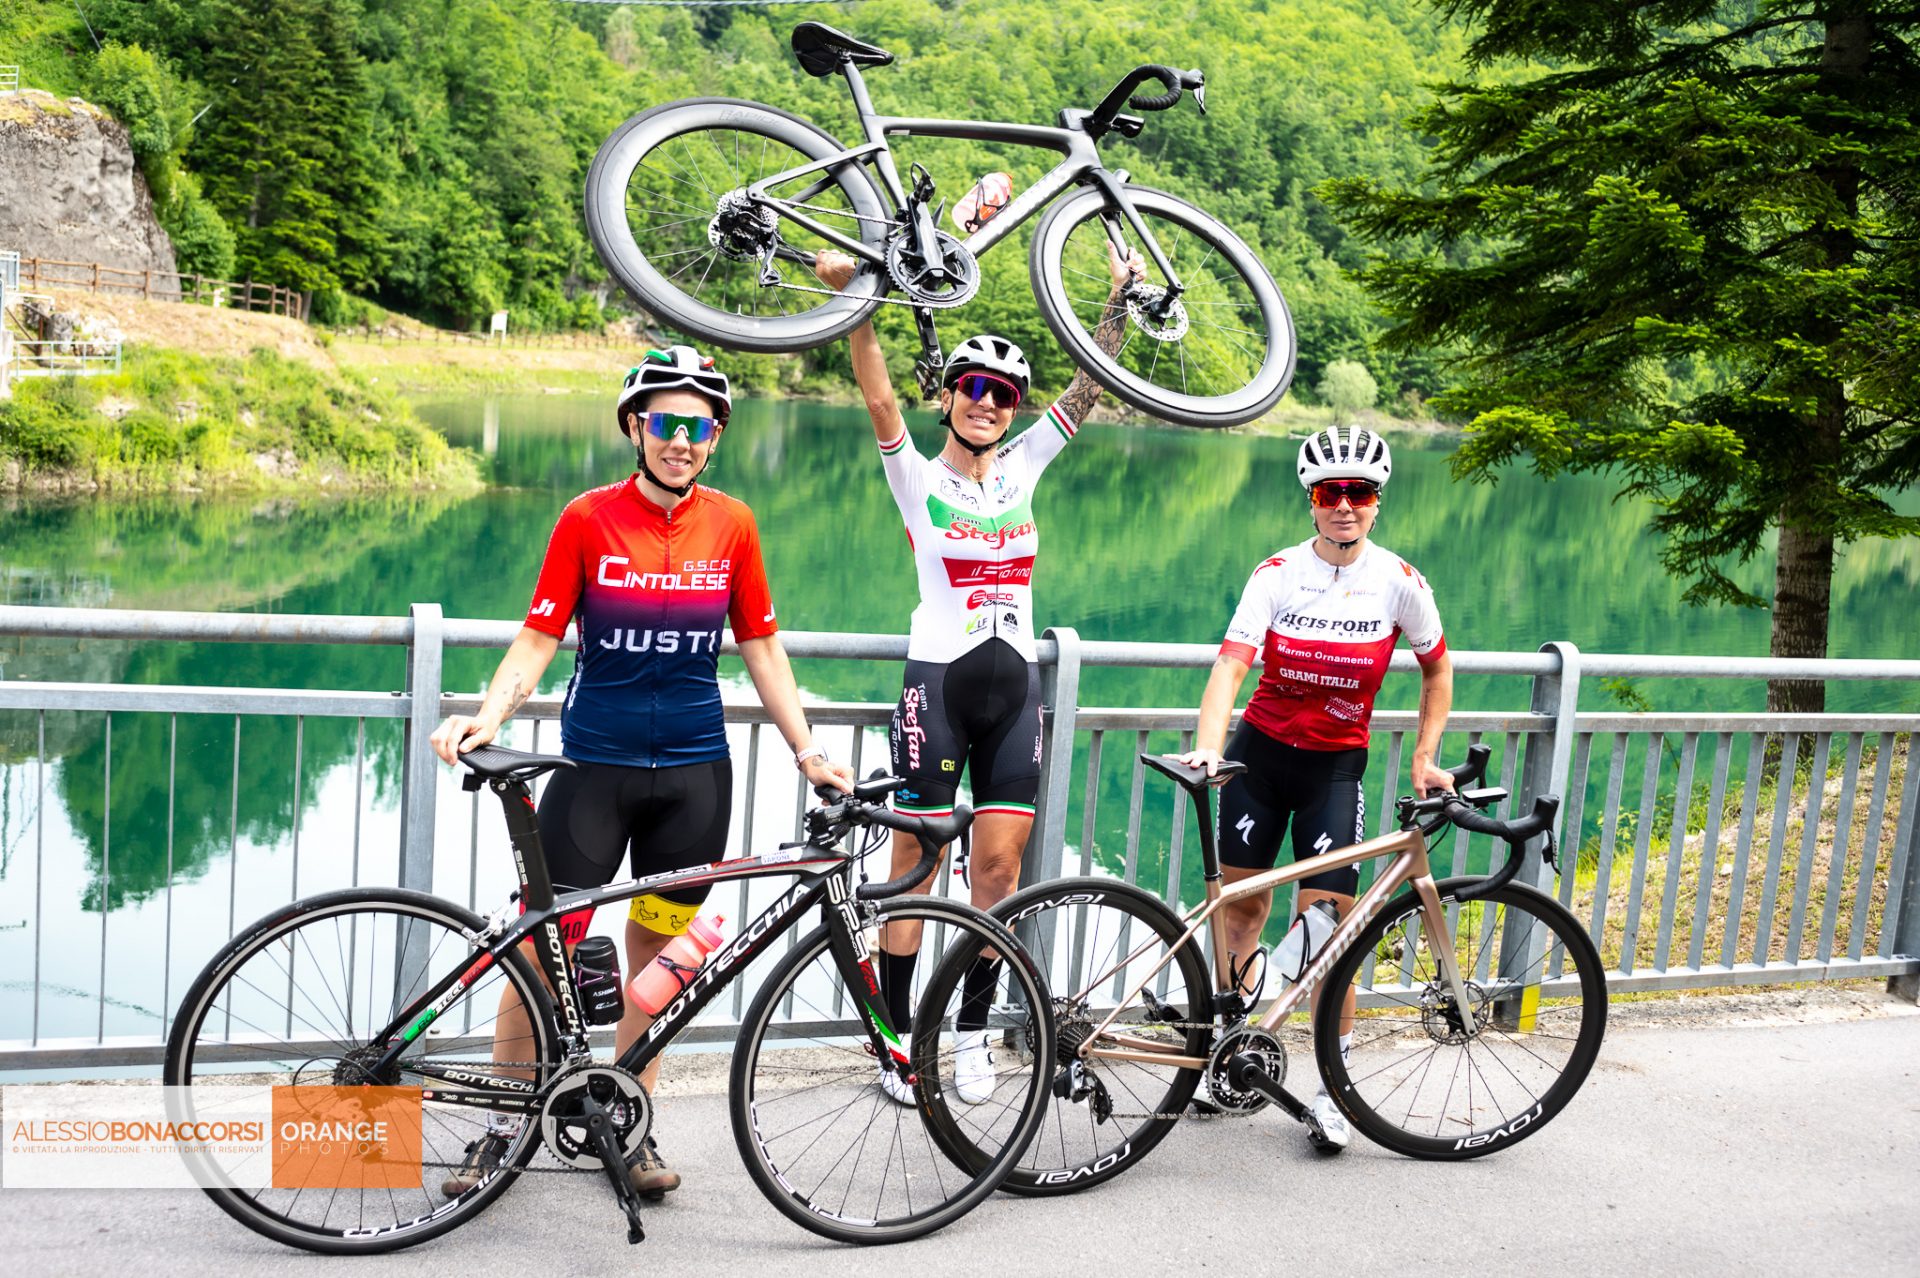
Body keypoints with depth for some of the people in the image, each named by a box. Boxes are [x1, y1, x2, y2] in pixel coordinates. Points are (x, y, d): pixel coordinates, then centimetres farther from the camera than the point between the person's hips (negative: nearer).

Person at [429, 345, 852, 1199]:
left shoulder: (731, 525, 1)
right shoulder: (589, 519, -5)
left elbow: (760, 648, 6)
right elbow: (538, 639, -6)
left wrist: (806, 752, 2)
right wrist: (487, 717, -22)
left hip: (694, 773, 2)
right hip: (596, 766, -2)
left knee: (656, 951, 10)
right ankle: (503, 1125, 18)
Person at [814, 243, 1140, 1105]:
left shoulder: (1022, 467, 12)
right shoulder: (918, 479, 0)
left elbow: (1088, 388, 9)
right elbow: (879, 399, -15)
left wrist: (1122, 297, 1)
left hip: (1015, 687, 4)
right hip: (938, 683, -4)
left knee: (999, 865, 5)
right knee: (915, 868, 0)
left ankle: (971, 1031, 19)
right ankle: (899, 1036, 13)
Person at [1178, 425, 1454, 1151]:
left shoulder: (1399, 583, -8)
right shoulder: (1277, 574, -10)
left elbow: (1437, 668, 7)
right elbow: (1231, 662, -20)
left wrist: (1423, 759, 2)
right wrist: (1208, 745, -35)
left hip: (1336, 765, -1)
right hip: (1261, 751, 1)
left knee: (1328, 921, -7)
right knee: (1242, 902, 6)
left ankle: (1333, 1084, 6)